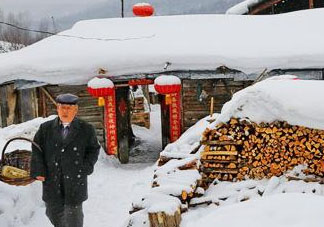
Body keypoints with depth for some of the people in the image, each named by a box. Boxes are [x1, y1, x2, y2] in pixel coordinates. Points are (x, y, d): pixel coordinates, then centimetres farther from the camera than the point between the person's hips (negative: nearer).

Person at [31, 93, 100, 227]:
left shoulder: (86, 129, 0)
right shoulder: (45, 128, 5)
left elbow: (94, 149, 6)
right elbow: (37, 150, 6)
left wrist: (85, 168, -6)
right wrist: (39, 171, -4)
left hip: (75, 181, -2)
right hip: (51, 180, 3)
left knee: (73, 213, 2)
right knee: (53, 212, 15)